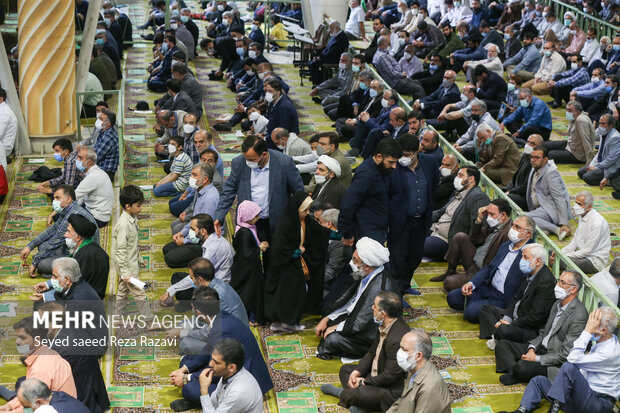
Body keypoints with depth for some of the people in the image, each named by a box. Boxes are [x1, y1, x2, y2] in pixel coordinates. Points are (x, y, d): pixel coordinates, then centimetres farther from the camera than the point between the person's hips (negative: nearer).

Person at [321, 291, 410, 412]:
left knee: (354, 394, -31)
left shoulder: (397, 340, -32)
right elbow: (372, 352, 12)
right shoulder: (386, 325, -1)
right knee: (345, 369, 18)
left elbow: (390, 377, -27)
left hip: (392, 391, -11)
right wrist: (357, 371, -2)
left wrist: (364, 382, -13)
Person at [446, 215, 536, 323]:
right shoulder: (505, 245, 13)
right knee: (452, 297, -1)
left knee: (471, 313, -25)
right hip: (487, 288, 8)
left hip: (503, 298, -8)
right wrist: (471, 283, 2)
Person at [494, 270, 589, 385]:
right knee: (502, 344, 3)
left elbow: (566, 354, -22)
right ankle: (514, 372, -17)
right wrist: (532, 348, -2)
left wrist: (537, 358, -19)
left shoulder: (579, 315, -21)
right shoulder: (558, 304, 9)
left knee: (522, 366, -34)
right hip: (540, 348, 10)